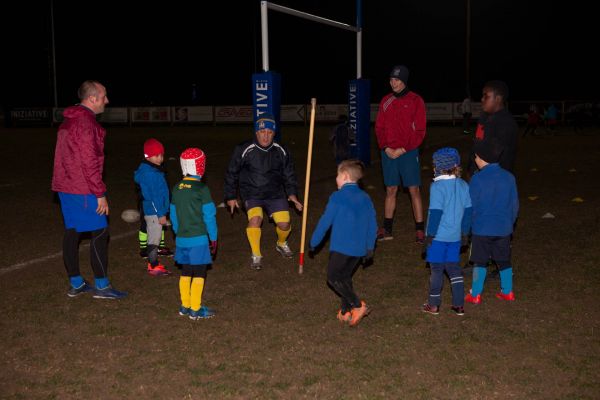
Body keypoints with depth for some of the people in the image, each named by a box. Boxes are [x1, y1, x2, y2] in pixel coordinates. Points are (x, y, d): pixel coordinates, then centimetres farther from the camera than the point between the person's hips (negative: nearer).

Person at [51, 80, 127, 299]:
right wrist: (100, 194, -17)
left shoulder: (69, 120, 15)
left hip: (66, 186, 10)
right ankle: (101, 286, 3)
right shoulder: (86, 122, -17)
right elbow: (89, 162, -21)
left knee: (72, 232, 12)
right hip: (83, 189, -10)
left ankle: (76, 284, 20)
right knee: (100, 233, -3)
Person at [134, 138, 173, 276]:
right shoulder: (149, 173, -20)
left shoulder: (154, 170, 11)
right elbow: (153, 196, -22)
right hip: (153, 212, -10)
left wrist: (162, 211, 20)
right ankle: (154, 267, 7)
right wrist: (161, 214, -19)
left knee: (154, 238, 18)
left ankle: (153, 263, 28)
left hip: (153, 212, 10)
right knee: (154, 240, -1)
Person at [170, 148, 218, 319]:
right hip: (199, 240, -6)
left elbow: (173, 215, 12)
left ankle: (185, 306, 22)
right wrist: (213, 238, -2)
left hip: (182, 239, 6)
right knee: (199, 274, 1)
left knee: (185, 273, 15)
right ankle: (195, 309, 4)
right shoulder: (201, 189, -13)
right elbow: (209, 216, -10)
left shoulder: (176, 188, 6)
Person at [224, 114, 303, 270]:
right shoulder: (244, 150, -12)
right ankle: (256, 256, -6)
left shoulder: (281, 151, -3)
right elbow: (231, 173, -1)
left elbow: (289, 174, 11)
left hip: (275, 193, 3)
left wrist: (292, 194, 1)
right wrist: (230, 197, 1)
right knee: (255, 219, -26)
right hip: (252, 194, -3)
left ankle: (281, 244, 29)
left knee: (284, 224, -7)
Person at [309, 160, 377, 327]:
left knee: (333, 278, 0)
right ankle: (345, 312, 19)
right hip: (359, 249, 7)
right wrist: (370, 247, 22)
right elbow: (372, 226, 12)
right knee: (345, 278, 18)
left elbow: (325, 222, -7)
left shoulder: (337, 197, -8)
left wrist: (313, 243, 3)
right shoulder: (365, 198, 10)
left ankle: (358, 305, -11)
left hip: (341, 247, -7)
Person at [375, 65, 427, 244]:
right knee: (390, 190, 9)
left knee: (414, 190, -3)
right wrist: (386, 148, -5)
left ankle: (420, 229, 3)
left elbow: (420, 130, -5)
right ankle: (387, 229, 16)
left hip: (408, 153, -4)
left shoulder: (415, 100, -3)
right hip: (388, 153, 4)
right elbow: (379, 127, 10)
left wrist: (403, 149, -11)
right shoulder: (386, 101, 9)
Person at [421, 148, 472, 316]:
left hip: (438, 236, -6)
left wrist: (430, 234, -9)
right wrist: (465, 232, 19)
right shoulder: (463, 185, 3)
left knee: (436, 269, 5)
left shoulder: (437, 187, -16)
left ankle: (433, 305, 13)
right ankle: (459, 304, 16)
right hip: (455, 236, 6)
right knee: (453, 268, 14)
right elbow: (468, 210, 9)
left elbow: (435, 213, -18)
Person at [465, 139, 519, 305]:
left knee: (480, 261, 6)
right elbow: (514, 205, 7)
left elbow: (471, 206, -8)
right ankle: (507, 292, 25)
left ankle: (475, 294, 10)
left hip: (481, 229, -4)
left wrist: (467, 227, 5)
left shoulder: (477, 179, -14)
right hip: (504, 229, 4)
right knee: (504, 260, 16)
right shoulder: (509, 177, 0)